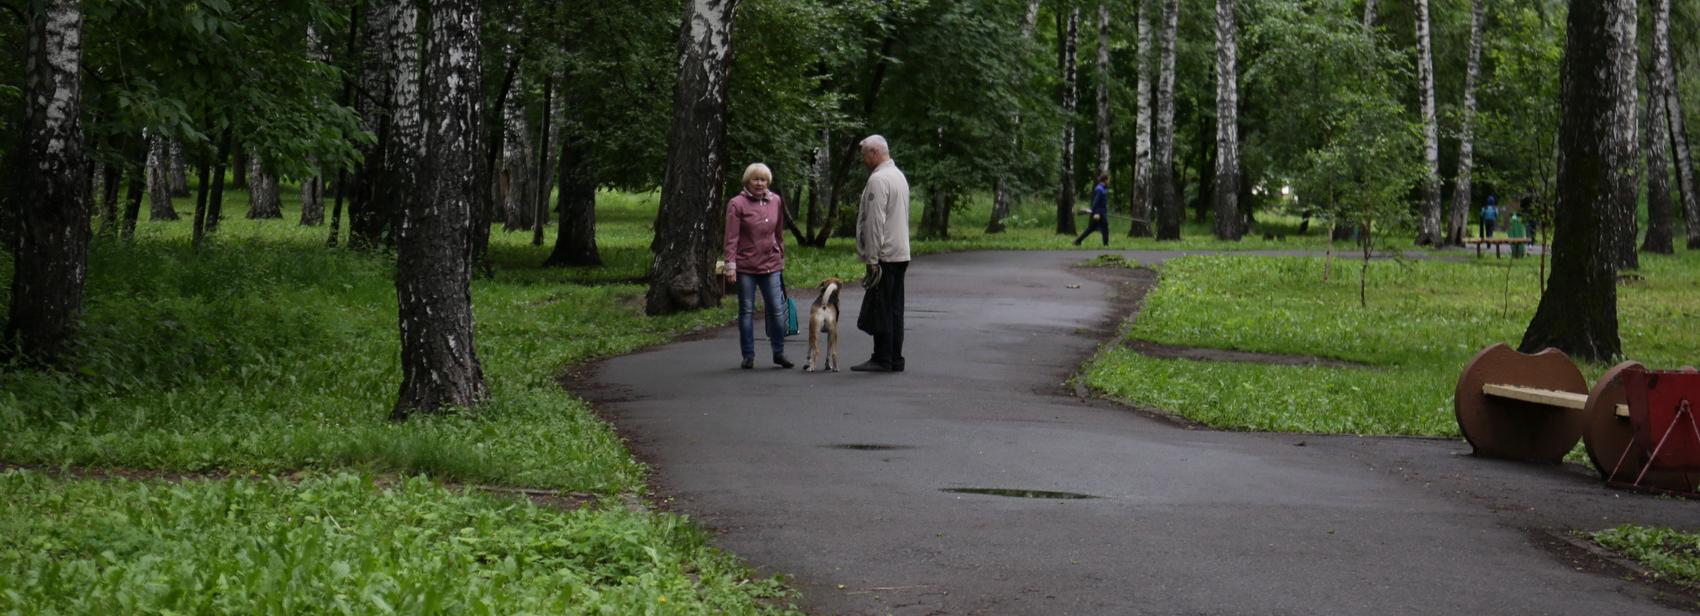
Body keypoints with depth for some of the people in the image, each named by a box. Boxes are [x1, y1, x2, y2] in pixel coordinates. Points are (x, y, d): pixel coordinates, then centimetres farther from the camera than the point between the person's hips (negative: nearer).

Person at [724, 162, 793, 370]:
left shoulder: (775, 201, 7)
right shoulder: (737, 204, -5)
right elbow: (731, 237, -8)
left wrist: (781, 258, 16)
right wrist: (730, 264, -14)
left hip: (771, 265, 3)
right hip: (745, 267, -3)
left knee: (777, 309, 1)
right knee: (746, 311, 4)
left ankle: (779, 353, 12)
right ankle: (748, 355, 12)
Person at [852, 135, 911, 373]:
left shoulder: (878, 179, -14)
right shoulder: (899, 176, 17)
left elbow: (875, 222, -18)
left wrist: (872, 258, -18)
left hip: (884, 255, -10)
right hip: (900, 253, 10)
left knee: (880, 309, -6)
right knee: (894, 309, 10)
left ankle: (882, 360, -5)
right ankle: (895, 360, 11)